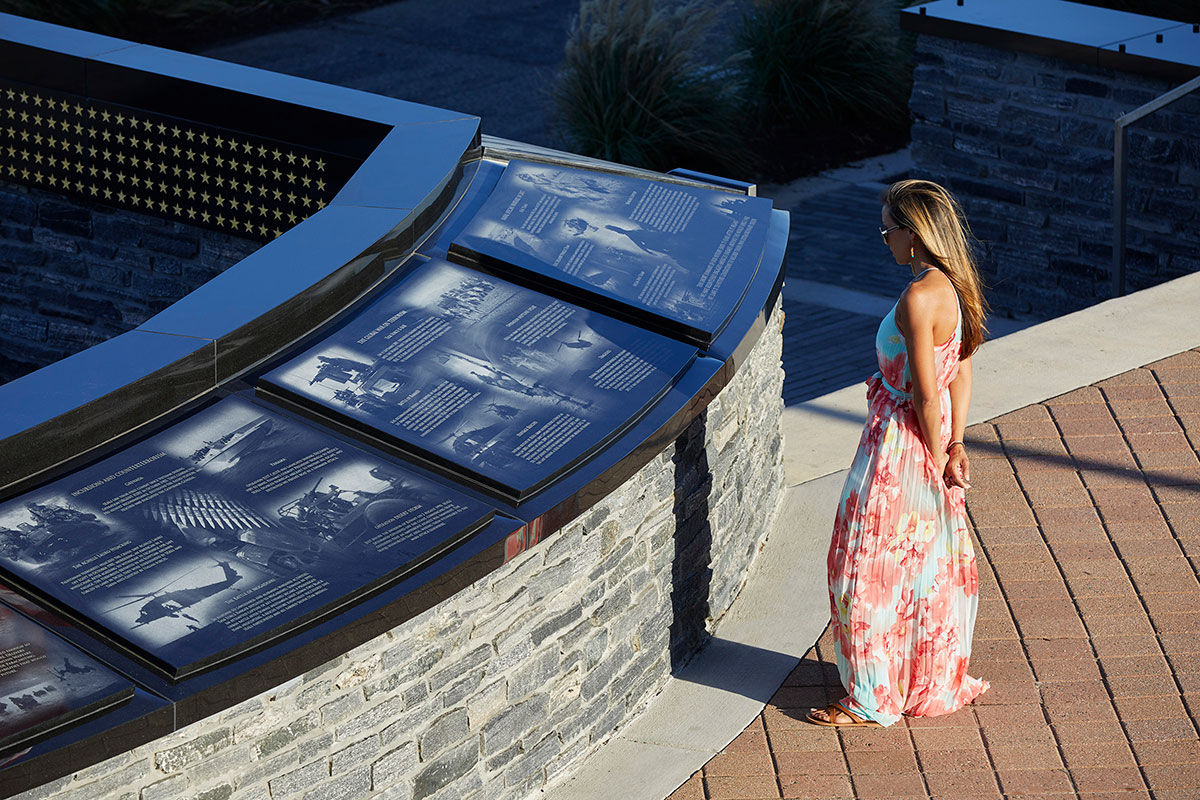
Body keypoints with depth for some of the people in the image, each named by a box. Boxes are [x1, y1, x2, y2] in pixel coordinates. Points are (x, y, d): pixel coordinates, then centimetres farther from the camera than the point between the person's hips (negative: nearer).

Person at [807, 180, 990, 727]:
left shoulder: (918, 299, -26)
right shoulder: (954, 287, 2)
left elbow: (926, 394, -23)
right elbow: (961, 374, 6)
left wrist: (938, 457, -11)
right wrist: (955, 446, 4)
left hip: (902, 440, -9)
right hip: (931, 436, 9)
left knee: (871, 567, 5)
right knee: (931, 562, 20)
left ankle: (871, 700, 16)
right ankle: (939, 682, 33)